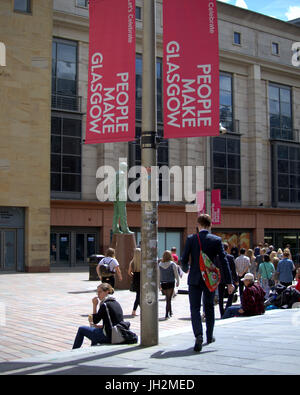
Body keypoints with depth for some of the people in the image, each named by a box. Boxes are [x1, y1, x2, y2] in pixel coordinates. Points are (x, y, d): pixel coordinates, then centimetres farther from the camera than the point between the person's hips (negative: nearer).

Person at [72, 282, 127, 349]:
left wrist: (94, 305, -5)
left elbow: (95, 321, -7)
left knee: (81, 329, 8)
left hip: (109, 337, -8)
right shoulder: (116, 303, 8)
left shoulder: (104, 305, -16)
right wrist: (100, 326, 14)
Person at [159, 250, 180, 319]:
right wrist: (177, 282, 12)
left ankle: (170, 312, 31)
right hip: (170, 283, -3)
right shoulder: (173, 264, -8)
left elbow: (158, 275, 4)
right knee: (169, 299, 0)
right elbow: (176, 274, -3)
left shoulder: (160, 264, 1)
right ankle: (167, 314, -5)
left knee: (167, 298, 19)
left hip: (163, 283, 3)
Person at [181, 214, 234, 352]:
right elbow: (224, 261, -7)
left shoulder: (191, 239, -6)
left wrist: (186, 269, 18)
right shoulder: (216, 240, -4)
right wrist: (229, 282, -4)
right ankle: (209, 336, 30)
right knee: (209, 307, 19)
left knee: (195, 308, -1)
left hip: (195, 279, -2)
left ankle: (199, 335, -23)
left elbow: (184, 260, -5)